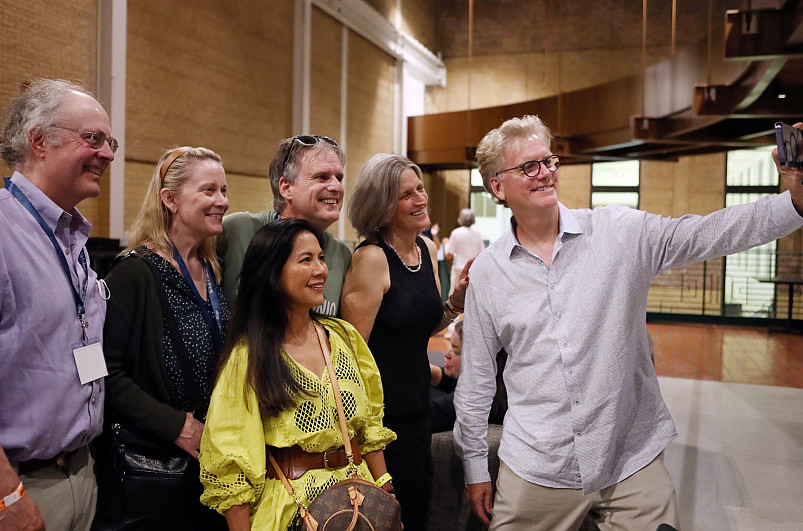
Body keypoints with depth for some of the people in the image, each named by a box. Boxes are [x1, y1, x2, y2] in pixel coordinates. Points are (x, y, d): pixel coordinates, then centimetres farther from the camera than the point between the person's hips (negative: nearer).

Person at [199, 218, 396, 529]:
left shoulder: (344, 337, 1)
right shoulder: (247, 357, -13)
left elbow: (369, 425, 6)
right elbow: (233, 465, -10)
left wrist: (385, 494, 2)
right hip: (290, 504, -4)